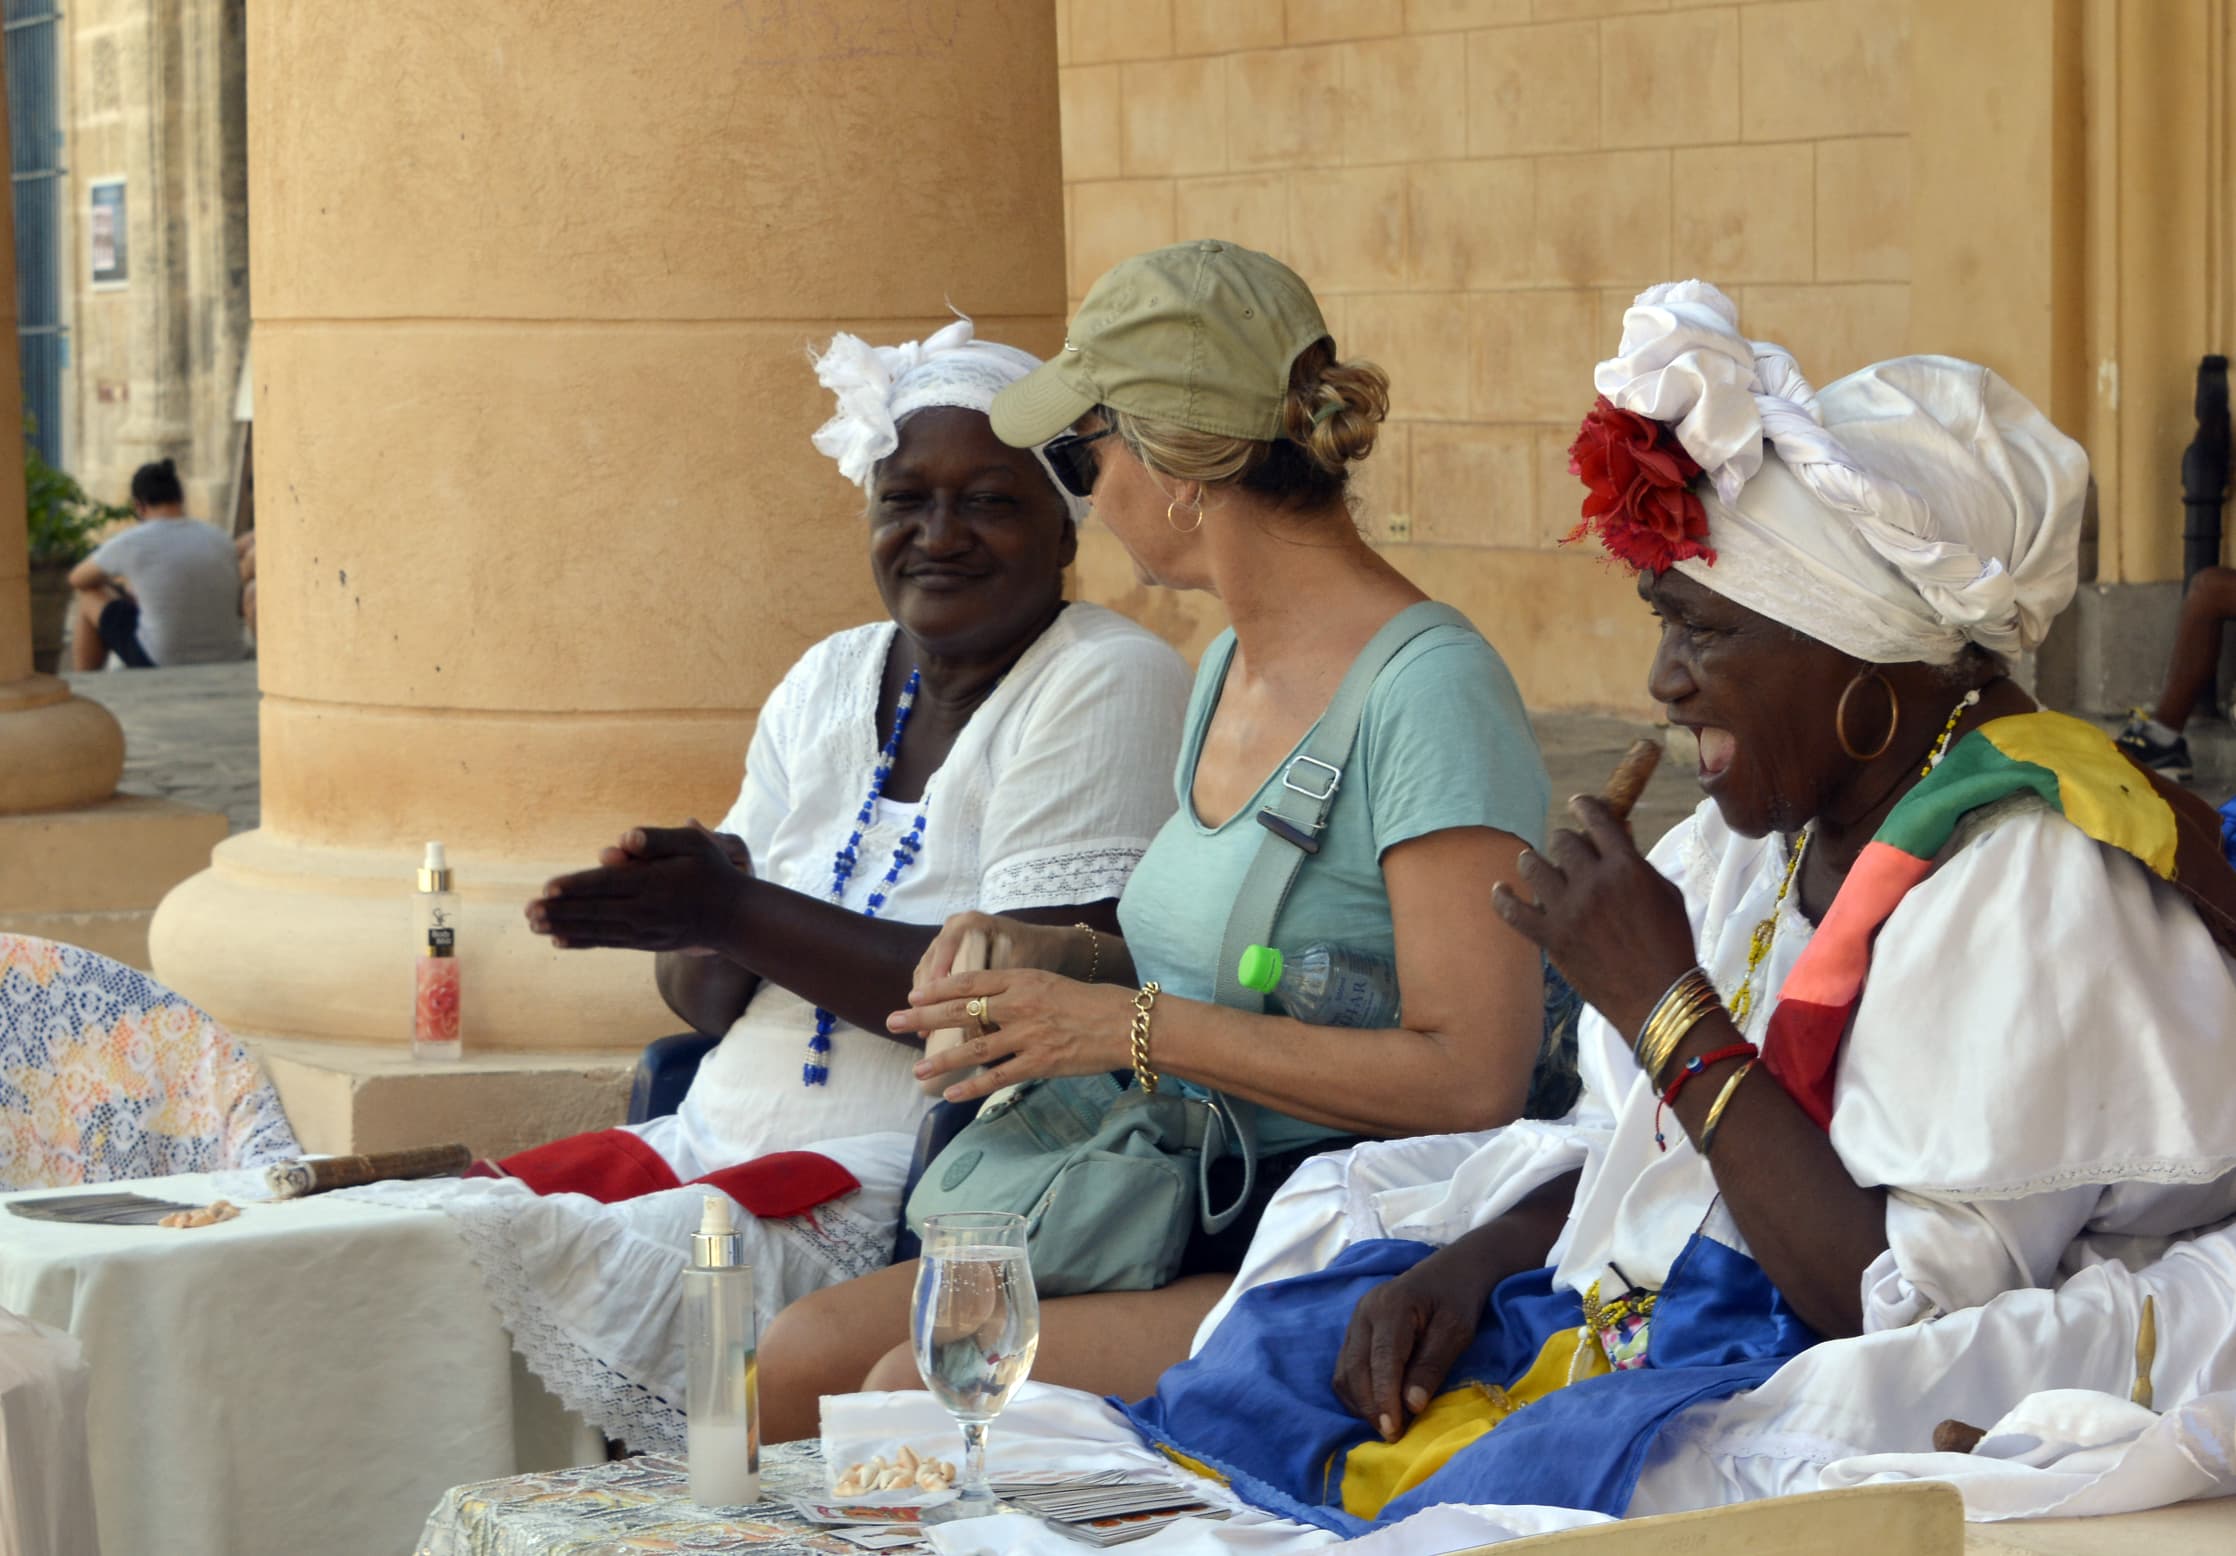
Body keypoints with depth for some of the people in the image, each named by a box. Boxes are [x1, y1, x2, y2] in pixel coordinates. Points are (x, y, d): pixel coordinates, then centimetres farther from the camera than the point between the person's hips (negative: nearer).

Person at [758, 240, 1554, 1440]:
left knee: (922, 1389, -24)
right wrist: (1041, 957, 6)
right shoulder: (1230, 669, 14)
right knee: (802, 1357, -9)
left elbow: (1472, 1079, -22)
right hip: (1193, 1223, 9)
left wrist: (1130, 1026, -19)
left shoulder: (1431, 691, -15)